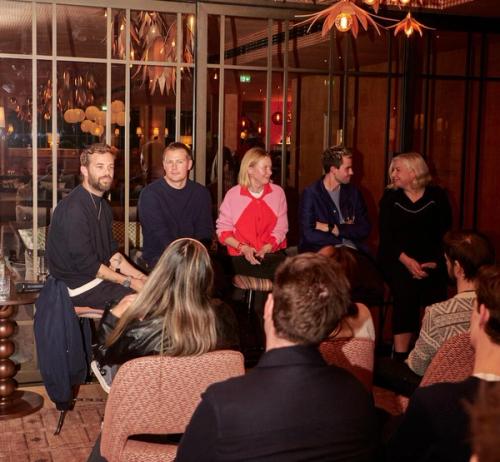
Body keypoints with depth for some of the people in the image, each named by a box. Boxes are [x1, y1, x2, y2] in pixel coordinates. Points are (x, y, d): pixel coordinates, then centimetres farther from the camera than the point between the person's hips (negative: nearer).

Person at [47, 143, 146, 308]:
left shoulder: (103, 205, 11)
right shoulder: (73, 208, -20)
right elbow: (85, 262, -22)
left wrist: (140, 276, -1)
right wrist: (129, 282, -16)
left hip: (100, 275, 9)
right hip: (79, 287, -9)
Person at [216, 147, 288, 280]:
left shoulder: (278, 192, 8)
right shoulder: (233, 195, 2)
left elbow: (281, 228, 5)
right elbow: (223, 230, 5)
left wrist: (266, 249, -11)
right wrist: (243, 248, -10)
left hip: (272, 253, 2)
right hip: (242, 257, -2)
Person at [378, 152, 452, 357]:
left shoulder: (437, 196, 7)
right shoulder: (390, 197, 8)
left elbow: (445, 232, 4)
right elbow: (386, 236, 1)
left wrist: (434, 262, -11)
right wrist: (406, 260, -13)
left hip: (431, 261, 1)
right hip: (397, 259, -1)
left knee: (436, 295, -23)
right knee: (405, 289, -28)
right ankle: (400, 355, -23)